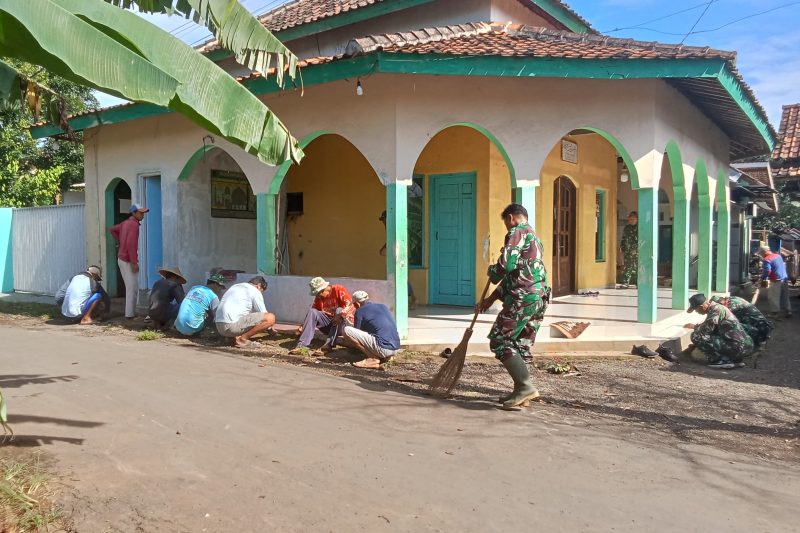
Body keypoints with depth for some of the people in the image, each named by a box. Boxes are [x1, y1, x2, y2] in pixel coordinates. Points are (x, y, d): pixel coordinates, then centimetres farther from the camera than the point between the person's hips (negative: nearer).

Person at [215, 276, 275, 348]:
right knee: (271, 318, -11)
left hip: (220, 327, 9)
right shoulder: (255, 291, 4)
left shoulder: (235, 286, 29)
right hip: (233, 325, -9)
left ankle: (233, 339, 10)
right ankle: (243, 339, -7)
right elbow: (264, 315, 7)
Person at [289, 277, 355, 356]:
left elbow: (350, 305, -22)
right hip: (329, 324, 5)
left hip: (345, 321, -5)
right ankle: (302, 344, -29)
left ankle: (328, 346, -42)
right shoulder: (319, 298, 6)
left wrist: (340, 315, -39)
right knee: (312, 312, -14)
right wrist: (302, 326, -9)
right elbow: (312, 315, 6)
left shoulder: (338, 290, -10)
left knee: (339, 310, -33)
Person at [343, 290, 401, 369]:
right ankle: (386, 356, 13)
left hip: (383, 348, -8)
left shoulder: (360, 311, 2)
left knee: (347, 330, -4)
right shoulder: (383, 306, 20)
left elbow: (357, 332, 11)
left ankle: (373, 358, -4)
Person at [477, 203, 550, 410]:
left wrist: (492, 272, 7)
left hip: (524, 298, -10)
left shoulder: (518, 233, -5)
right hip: (540, 298, 10)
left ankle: (526, 386, -12)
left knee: (499, 341, -6)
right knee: (521, 345, 13)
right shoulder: (534, 237, 27)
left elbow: (506, 265, -17)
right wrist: (491, 298, 26)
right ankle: (521, 392, 15)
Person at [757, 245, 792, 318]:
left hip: (776, 281, -8)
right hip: (785, 279, 8)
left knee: (773, 298, 2)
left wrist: (763, 279, -12)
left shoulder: (767, 260, -15)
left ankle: (775, 312, 5)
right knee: (785, 297, 16)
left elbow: (767, 271, -23)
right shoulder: (778, 255, 12)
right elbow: (784, 265, 23)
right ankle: (787, 312, 21)